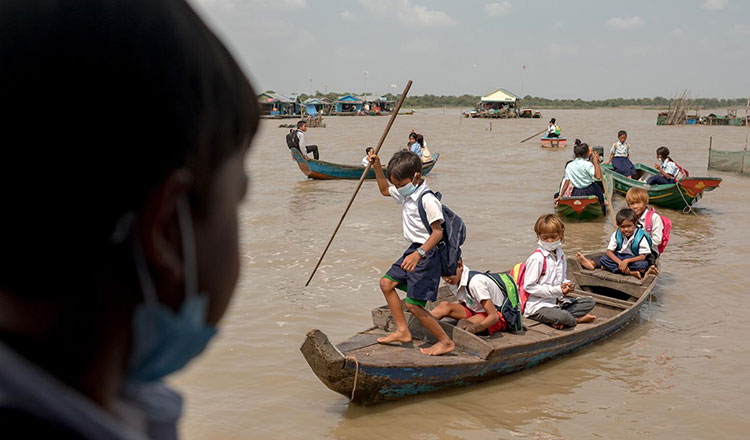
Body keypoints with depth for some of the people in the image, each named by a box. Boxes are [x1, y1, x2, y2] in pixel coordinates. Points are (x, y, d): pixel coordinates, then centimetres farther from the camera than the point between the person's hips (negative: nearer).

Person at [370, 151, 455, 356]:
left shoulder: (427, 200, -23)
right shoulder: (404, 193, 7)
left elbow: (438, 232, -28)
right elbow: (385, 190, 28)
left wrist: (419, 254, -40)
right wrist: (377, 167, 15)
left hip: (426, 254, -10)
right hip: (414, 250, 10)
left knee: (413, 304, -10)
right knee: (386, 283, 15)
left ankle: (446, 342, 3)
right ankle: (402, 331, 23)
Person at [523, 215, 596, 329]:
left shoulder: (560, 255, 10)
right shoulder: (537, 258, -16)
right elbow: (529, 286, -19)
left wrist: (568, 285, -1)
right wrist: (556, 290, -20)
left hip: (557, 301, 9)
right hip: (538, 306, -9)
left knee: (590, 302, 5)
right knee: (563, 316, -36)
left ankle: (558, 319, -10)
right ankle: (577, 319, 1)